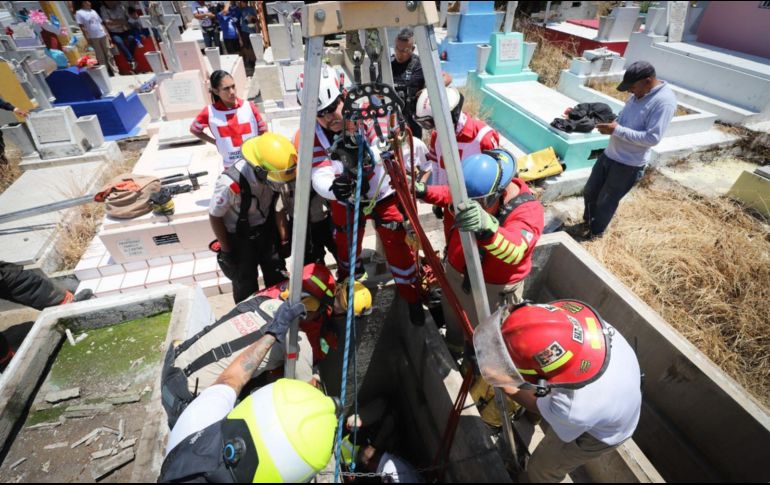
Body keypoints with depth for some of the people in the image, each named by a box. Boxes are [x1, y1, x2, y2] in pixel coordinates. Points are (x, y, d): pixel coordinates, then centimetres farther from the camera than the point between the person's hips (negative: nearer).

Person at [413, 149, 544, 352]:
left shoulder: (528, 210, -30)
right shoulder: (470, 191, -16)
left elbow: (515, 250, -48)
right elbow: (448, 194, 6)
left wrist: (487, 228, -69)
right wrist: (423, 191, -15)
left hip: (494, 289, -6)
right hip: (456, 273, 6)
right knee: (454, 321, 32)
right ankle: (453, 349, 64)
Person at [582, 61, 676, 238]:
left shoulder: (665, 101, -21)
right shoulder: (638, 94, 4)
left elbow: (652, 138, -25)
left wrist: (617, 130, -26)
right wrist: (610, 123, -3)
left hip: (629, 164, -8)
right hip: (609, 154, 8)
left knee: (606, 201, 7)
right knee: (589, 192, 18)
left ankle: (595, 232, 29)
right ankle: (587, 221, 42)